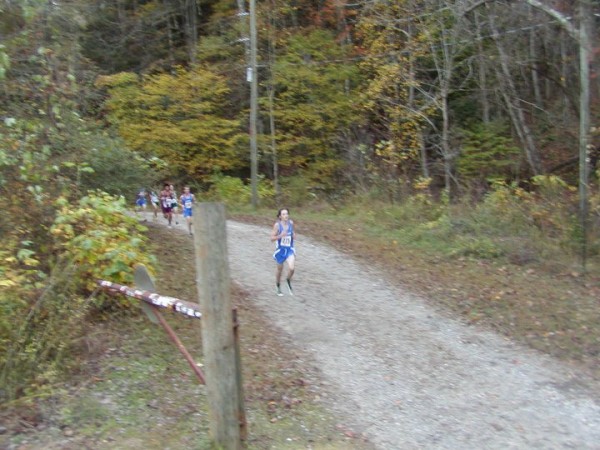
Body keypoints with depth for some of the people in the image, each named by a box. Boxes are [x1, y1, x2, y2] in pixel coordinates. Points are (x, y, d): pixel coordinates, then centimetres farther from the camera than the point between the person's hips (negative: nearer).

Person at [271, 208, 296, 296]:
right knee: (280, 269, 15)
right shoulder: (277, 225, -15)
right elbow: (272, 238, -13)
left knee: (291, 268, -18)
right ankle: (278, 286, 42)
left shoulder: (291, 223, -5)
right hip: (280, 250, -2)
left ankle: (288, 281, 16)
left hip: (290, 249, 2)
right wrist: (280, 236, -29)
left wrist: (294, 234, -6)